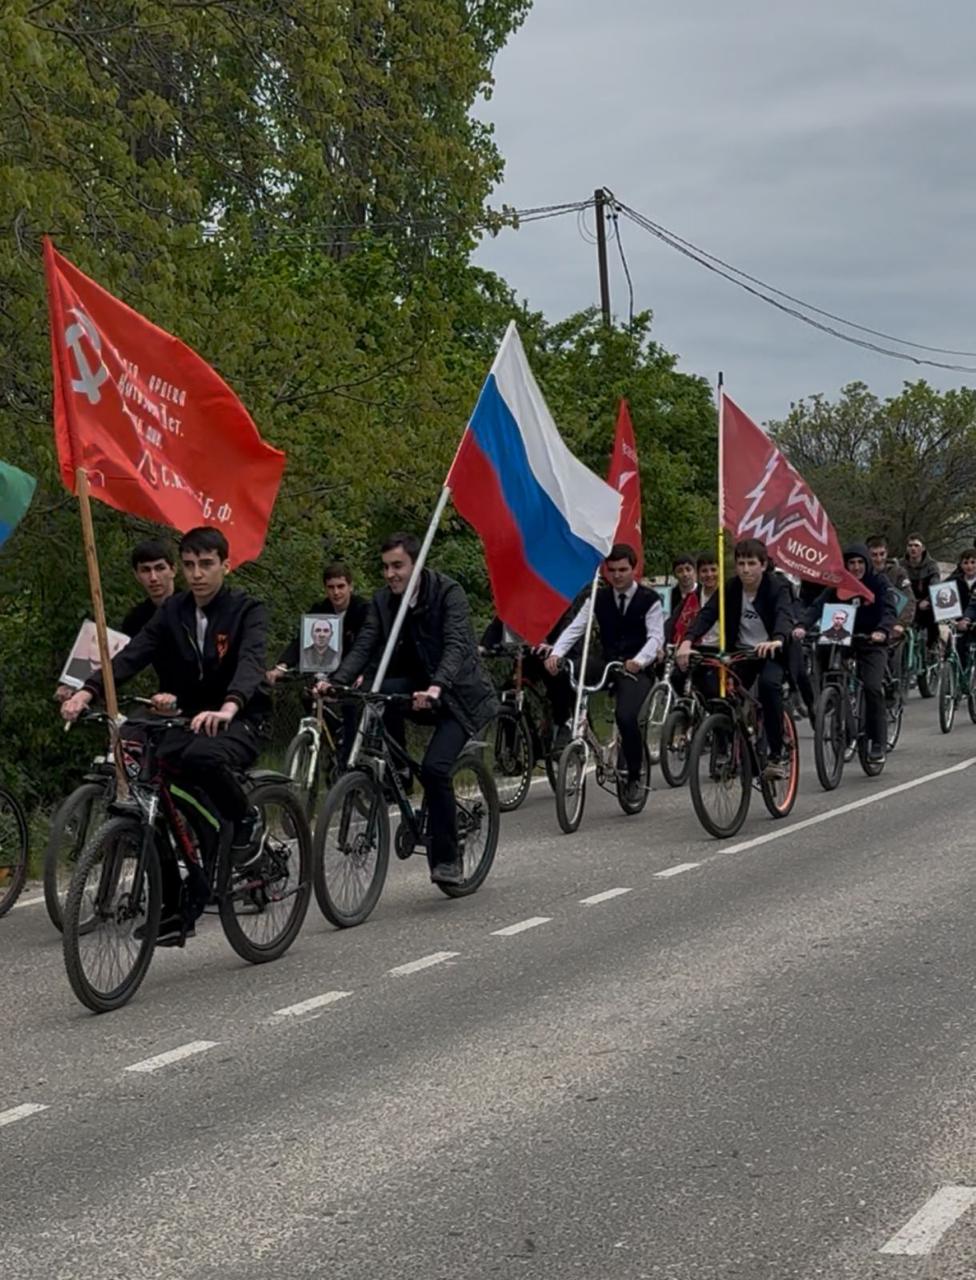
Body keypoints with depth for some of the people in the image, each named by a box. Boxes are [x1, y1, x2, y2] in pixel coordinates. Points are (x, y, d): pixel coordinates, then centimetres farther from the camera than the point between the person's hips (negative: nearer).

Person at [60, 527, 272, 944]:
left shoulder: (247, 611, -7)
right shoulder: (172, 612, 6)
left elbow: (250, 662, -26)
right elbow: (132, 655, -8)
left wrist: (227, 708, -48)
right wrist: (88, 691, -27)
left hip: (238, 721, -5)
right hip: (187, 720, 5)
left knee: (201, 756, -38)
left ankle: (246, 821, -9)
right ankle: (173, 912, -3)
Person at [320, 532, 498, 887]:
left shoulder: (448, 592, -16)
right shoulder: (383, 601, -1)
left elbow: (455, 645, -29)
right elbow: (364, 646, -11)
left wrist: (436, 688, -47)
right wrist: (335, 681, -30)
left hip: (457, 691, -5)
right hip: (416, 685, 5)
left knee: (434, 767, -23)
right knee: (379, 692, -29)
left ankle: (446, 860, -10)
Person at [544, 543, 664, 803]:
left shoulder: (649, 599, -1)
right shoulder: (599, 598, 7)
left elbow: (656, 637, -11)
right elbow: (575, 627, -3)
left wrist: (639, 660, -32)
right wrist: (556, 653, -21)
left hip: (636, 669, -5)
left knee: (626, 717, -27)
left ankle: (634, 776, -8)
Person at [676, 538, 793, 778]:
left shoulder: (777, 586, -14)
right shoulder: (730, 588, -4)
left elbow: (785, 615, -33)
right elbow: (707, 614, -17)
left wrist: (777, 641, -55)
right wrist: (687, 640, -36)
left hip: (770, 651, -4)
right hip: (740, 651, 4)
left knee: (769, 683, -31)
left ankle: (776, 754, -23)